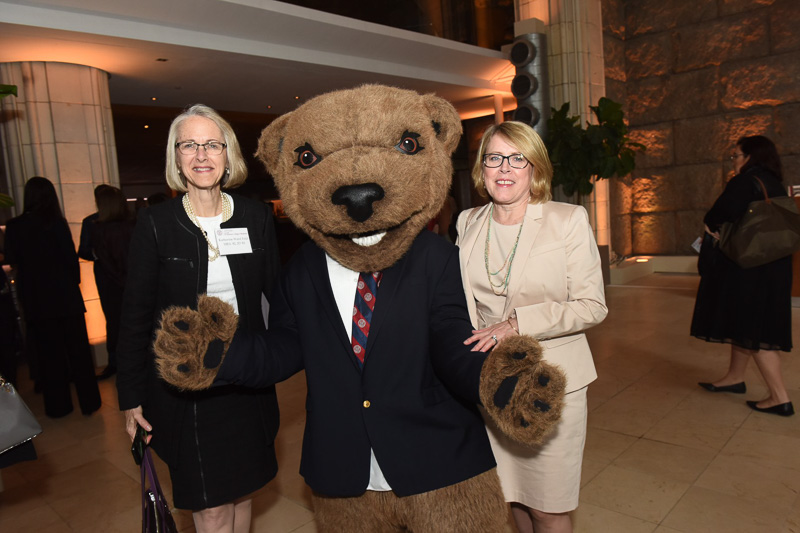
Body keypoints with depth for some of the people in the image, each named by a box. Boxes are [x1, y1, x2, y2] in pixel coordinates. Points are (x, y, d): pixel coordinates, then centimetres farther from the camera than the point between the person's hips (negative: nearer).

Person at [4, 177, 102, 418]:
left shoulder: (14, 226, -5)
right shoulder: (57, 223, -12)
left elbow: (12, 260, 4)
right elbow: (71, 257, -10)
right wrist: (74, 282, 5)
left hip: (36, 299, 2)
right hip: (66, 296, -2)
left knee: (49, 352, 13)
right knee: (77, 348, 10)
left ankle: (58, 405, 22)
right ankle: (88, 400, 16)